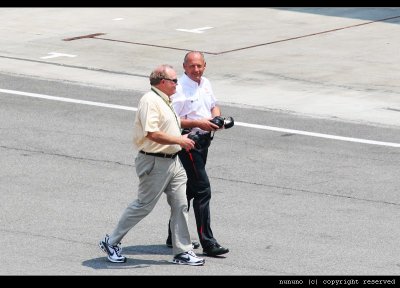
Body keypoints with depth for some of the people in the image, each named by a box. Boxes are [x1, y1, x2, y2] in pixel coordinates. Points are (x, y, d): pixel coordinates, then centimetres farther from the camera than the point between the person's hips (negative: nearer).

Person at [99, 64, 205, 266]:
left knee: (180, 205, 6)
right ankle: (111, 242, 11)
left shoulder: (165, 101, 16)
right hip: (155, 163, -10)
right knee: (143, 205, -2)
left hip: (173, 161, 10)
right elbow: (152, 134, -26)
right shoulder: (150, 101, -17)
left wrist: (181, 139, 16)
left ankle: (182, 251, 10)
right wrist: (179, 140, -20)